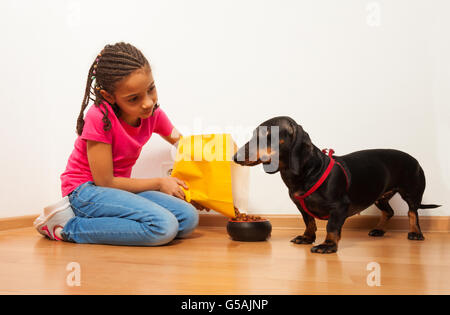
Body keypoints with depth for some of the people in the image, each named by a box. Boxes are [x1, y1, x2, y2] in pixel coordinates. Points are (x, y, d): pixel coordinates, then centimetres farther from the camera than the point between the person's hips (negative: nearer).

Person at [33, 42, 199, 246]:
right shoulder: (99, 118, -21)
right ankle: (69, 226, -14)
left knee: (188, 218, -14)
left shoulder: (152, 113, -3)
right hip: (85, 190, -8)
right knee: (164, 227, -27)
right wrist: (159, 183, -11)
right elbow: (104, 181, -18)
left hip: (118, 188, 8)